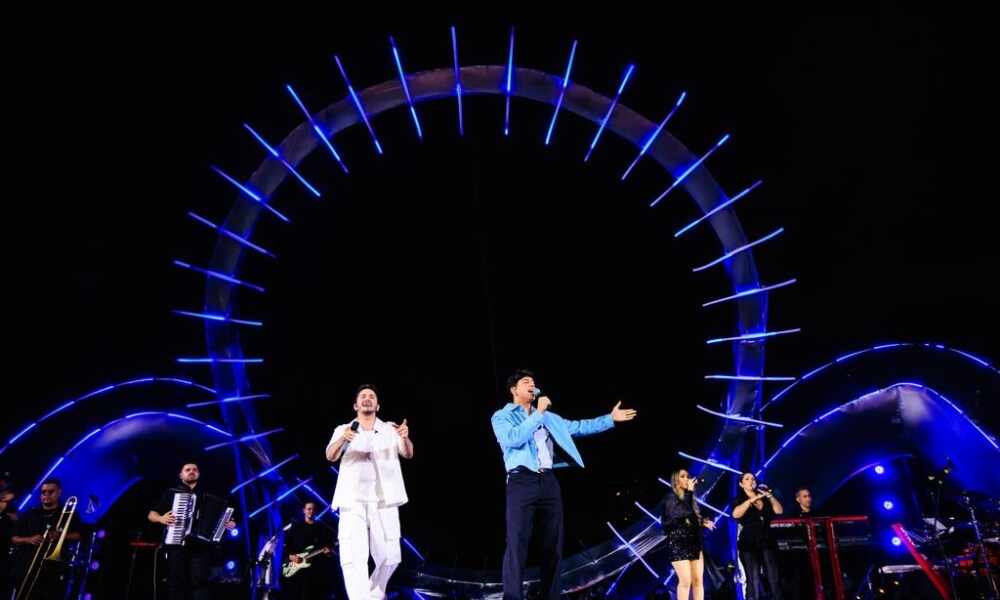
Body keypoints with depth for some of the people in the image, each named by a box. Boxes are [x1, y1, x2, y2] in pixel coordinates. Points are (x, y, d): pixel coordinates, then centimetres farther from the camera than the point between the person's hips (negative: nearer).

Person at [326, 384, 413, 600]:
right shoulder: (343, 429, 11)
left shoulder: (389, 429, 11)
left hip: (384, 502, 1)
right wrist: (343, 439, -29)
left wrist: (406, 437, -26)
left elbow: (408, 454, -2)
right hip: (353, 503, -1)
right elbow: (330, 456, -6)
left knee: (389, 557, 3)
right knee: (353, 558, -15)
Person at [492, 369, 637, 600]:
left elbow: (578, 427, 19)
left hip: (548, 482, 6)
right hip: (522, 482, -6)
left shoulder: (548, 417, 21)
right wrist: (538, 413, -13)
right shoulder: (502, 416, 5)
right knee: (517, 544, -11)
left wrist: (610, 418, 15)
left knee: (553, 544, 7)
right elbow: (513, 439, -15)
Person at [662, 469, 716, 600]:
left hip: (694, 543, 7)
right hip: (678, 543, -7)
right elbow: (684, 512, -22)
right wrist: (689, 492, -19)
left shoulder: (690, 498, 16)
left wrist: (703, 522, 2)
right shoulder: (671, 497, -5)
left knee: (698, 580, 2)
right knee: (685, 581, -11)